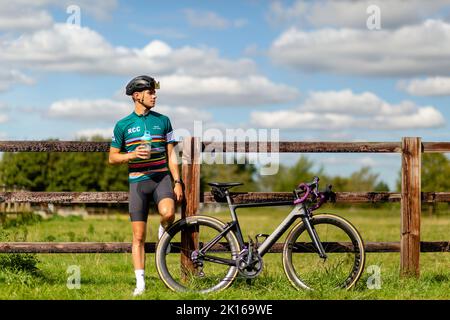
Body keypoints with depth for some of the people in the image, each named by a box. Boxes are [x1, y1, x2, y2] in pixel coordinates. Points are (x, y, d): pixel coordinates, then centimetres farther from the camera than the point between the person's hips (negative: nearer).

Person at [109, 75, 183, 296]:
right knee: (138, 236, -1)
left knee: (168, 213, -30)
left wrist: (177, 182, 0)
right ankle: (140, 283, 7)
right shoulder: (123, 125, 2)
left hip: (162, 177, 0)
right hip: (138, 181, 0)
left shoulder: (162, 121, 7)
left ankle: (164, 231, 5)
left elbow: (171, 154, 8)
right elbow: (112, 157, 6)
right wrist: (132, 155, -13)